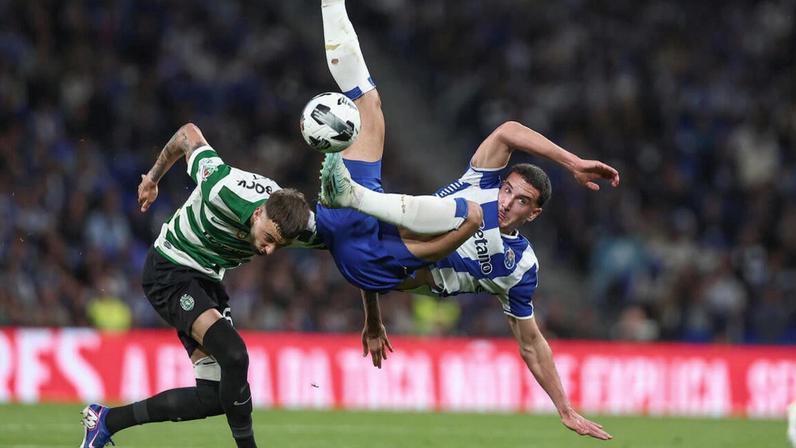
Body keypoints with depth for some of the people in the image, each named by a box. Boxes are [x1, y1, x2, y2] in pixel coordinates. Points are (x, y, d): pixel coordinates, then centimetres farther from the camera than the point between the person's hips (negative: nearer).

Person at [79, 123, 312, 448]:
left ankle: (106, 420, 8)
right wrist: (153, 177, 4)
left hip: (206, 280, 7)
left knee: (216, 396, -1)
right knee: (233, 355, -29)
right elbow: (188, 134, -13)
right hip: (169, 271, -7)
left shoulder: (300, 222, -19)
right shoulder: (223, 188, -32)